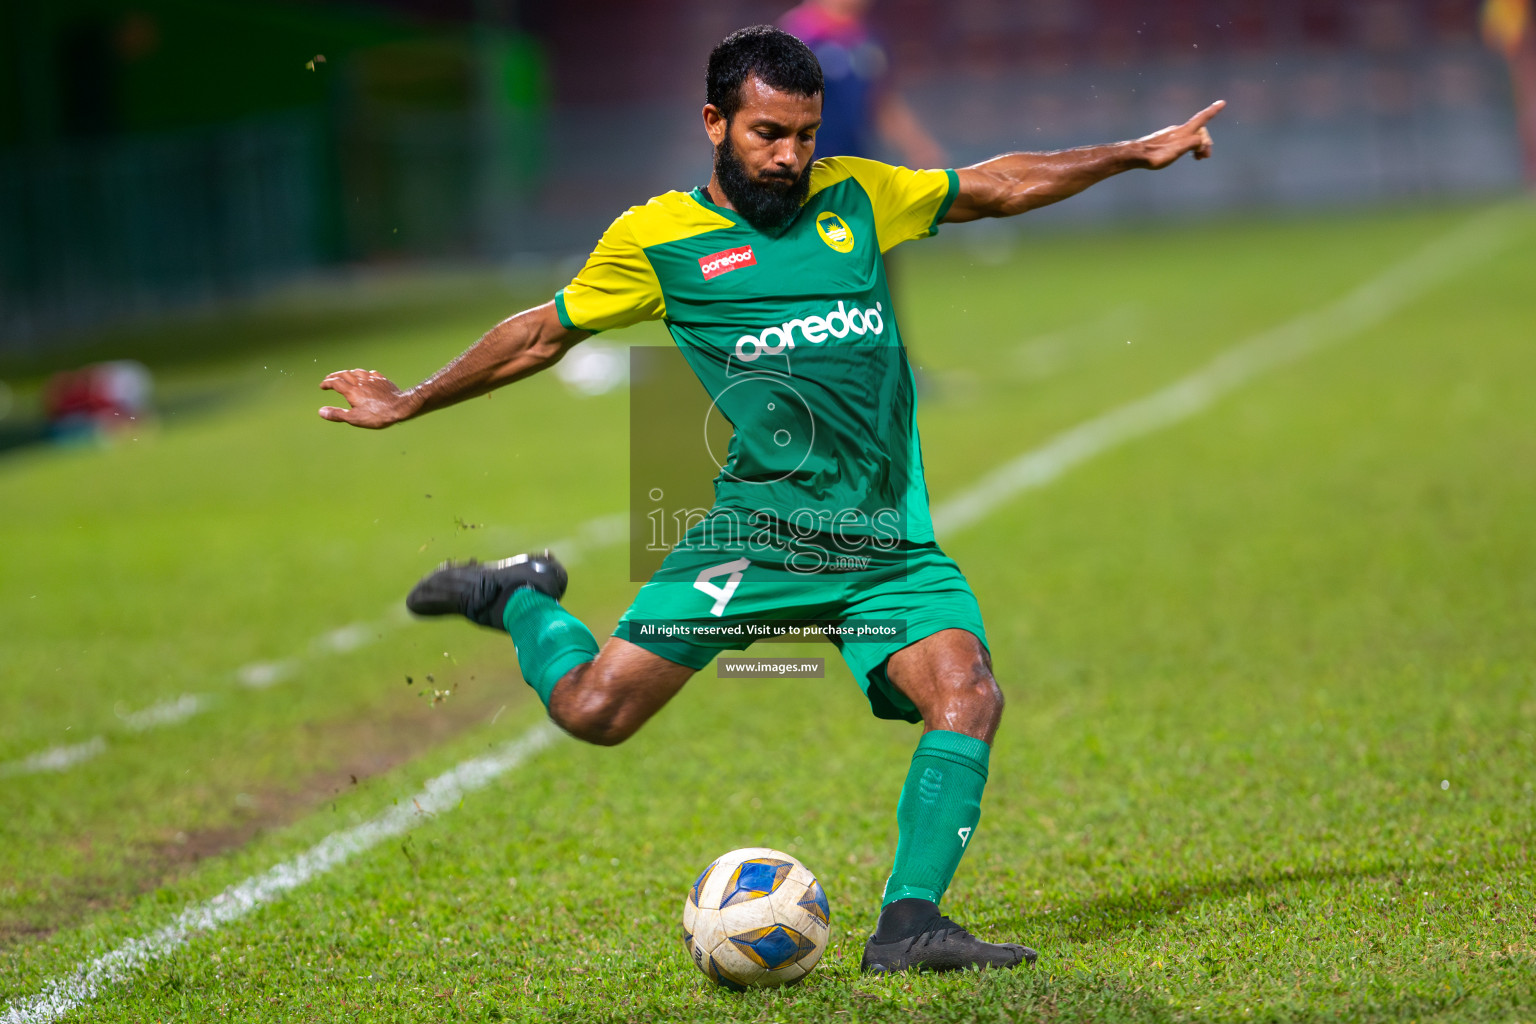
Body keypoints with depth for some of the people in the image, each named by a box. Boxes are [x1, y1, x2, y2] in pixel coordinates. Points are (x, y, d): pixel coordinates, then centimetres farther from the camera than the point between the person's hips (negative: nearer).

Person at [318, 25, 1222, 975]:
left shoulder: (855, 197, 12)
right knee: (595, 709, -12)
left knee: (969, 695, -20)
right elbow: (545, 332, 17)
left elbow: (999, 186, 23)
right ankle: (521, 599, 19)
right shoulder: (656, 238, 4)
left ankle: (910, 921, -14)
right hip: (758, 530, -3)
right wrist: (413, 401, 22)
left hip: (890, 543, 3)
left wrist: (1137, 151, 22)